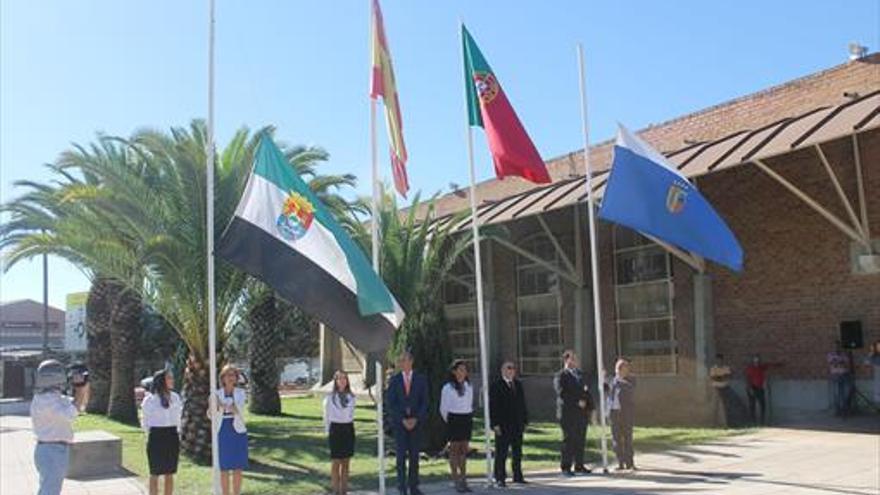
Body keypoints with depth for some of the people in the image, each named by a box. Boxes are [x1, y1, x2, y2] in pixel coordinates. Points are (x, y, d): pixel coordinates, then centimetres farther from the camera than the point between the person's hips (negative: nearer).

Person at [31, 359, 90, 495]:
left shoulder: (53, 396, 12)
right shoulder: (46, 399, -19)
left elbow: (81, 403, 19)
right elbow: (69, 415, -29)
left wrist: (84, 388, 1)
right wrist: (81, 391, -19)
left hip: (50, 451, 11)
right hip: (53, 453, -11)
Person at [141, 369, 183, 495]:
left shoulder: (175, 397, 6)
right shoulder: (150, 399, -7)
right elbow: (146, 422, 2)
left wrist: (177, 434, 9)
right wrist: (151, 435, 3)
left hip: (172, 437, 4)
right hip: (156, 437, -4)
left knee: (169, 474, 9)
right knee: (155, 474, 3)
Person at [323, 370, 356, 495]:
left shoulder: (351, 397, 4)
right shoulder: (330, 398, -4)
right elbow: (326, 416, 4)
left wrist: (349, 425, 8)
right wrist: (328, 431, 4)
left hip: (349, 428, 3)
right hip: (336, 429, -3)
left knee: (346, 461, 8)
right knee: (336, 461, 1)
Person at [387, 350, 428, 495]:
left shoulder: (421, 379, 3)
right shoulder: (394, 380, 2)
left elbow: (424, 402, 1)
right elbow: (391, 404, -1)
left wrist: (415, 419, -10)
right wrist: (403, 420, -10)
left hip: (416, 422, 1)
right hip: (399, 423, -1)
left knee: (414, 455, 4)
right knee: (401, 455, -3)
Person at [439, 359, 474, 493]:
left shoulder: (469, 386, 8)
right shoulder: (447, 388, -7)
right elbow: (443, 408, -2)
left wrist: (469, 416, 10)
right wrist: (449, 421, 6)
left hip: (467, 420, 5)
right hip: (454, 420, -5)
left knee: (464, 450, 8)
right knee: (454, 450, -1)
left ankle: (463, 480, 13)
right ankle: (456, 482, 4)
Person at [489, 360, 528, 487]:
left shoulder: (518, 384, 13)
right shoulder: (496, 386, -6)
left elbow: (522, 403, 15)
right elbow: (493, 406, -9)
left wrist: (525, 420, 10)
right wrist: (495, 424, -14)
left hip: (517, 425, 6)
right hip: (503, 426, -6)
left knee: (517, 452, 11)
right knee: (501, 453, 0)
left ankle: (518, 476, 20)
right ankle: (500, 478, 7)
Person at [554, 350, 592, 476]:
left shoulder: (579, 374, 19)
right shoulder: (561, 376, -3)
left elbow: (586, 391, 19)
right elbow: (562, 393, -14)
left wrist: (590, 407, 7)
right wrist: (577, 401, -16)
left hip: (582, 412, 6)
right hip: (569, 413, -6)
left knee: (580, 440, 7)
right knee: (569, 440, -4)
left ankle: (579, 465, 15)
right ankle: (566, 467, 2)